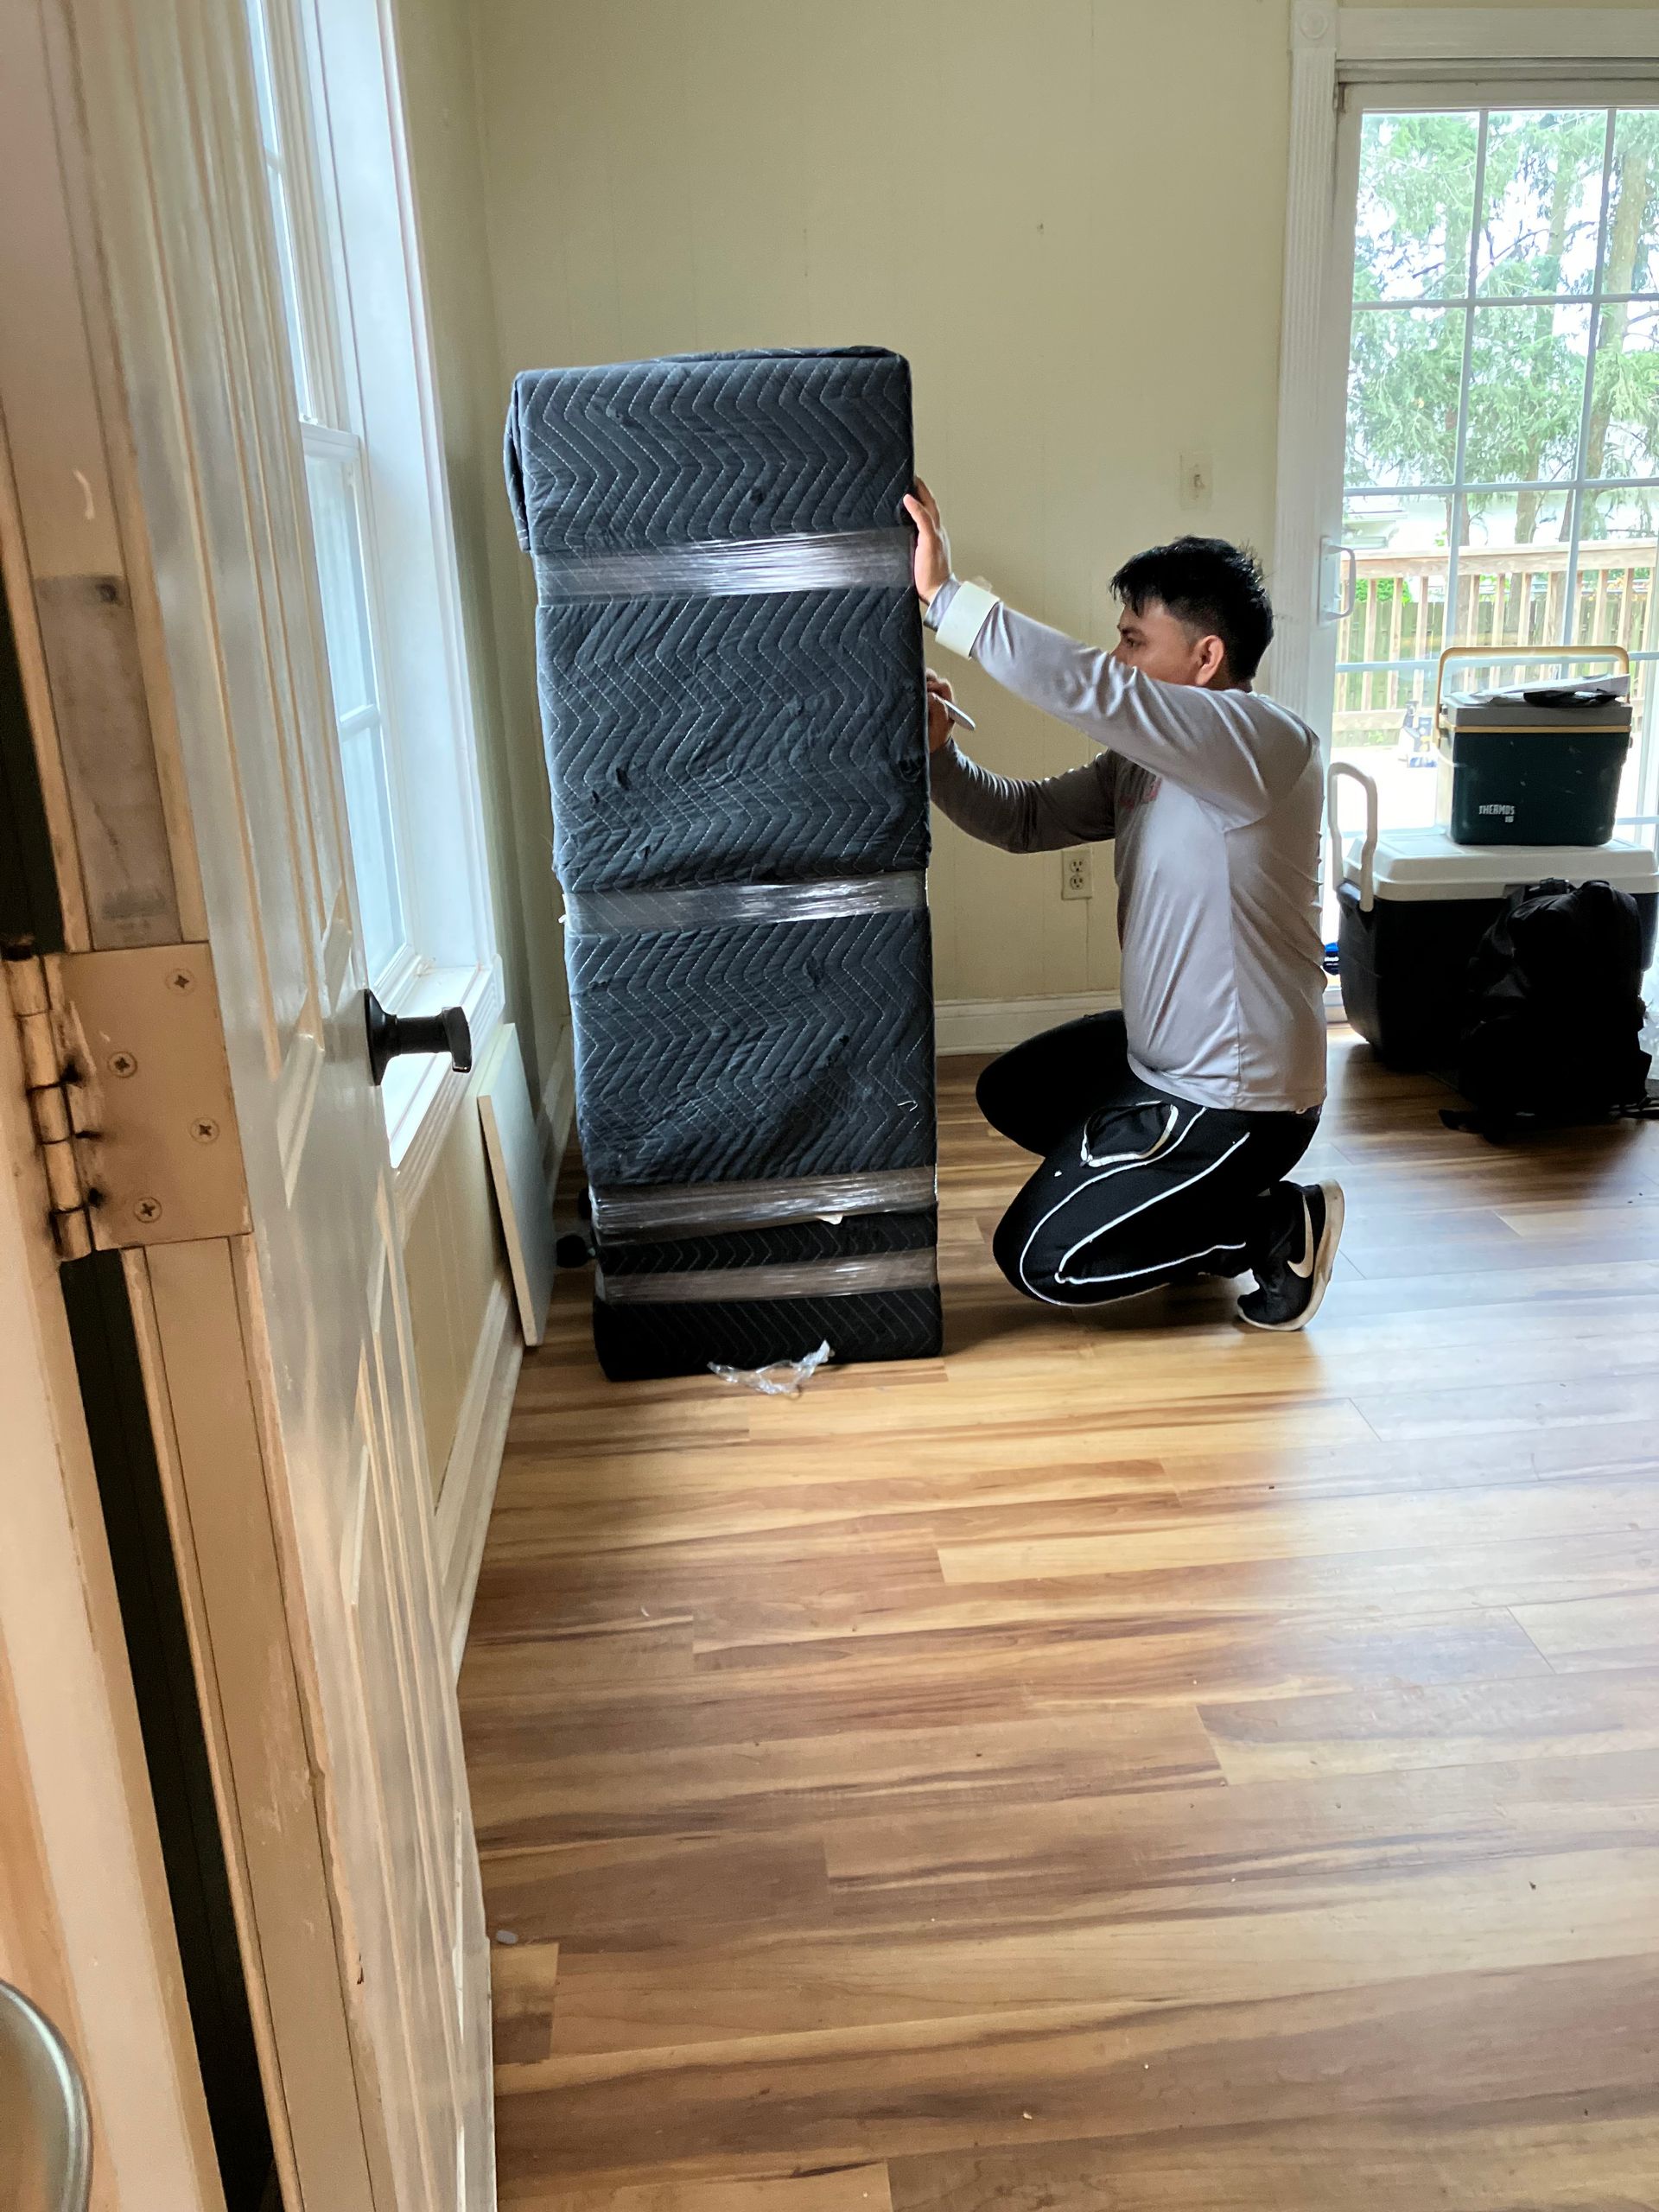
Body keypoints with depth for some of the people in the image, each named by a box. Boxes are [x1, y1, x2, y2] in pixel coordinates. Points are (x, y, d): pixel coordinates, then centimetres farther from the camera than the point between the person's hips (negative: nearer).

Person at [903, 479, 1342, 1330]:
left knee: (1038, 1260, -4)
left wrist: (945, 597, -33)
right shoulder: (1143, 762, 4)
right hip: (1159, 1055, 10)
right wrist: (935, 752, -12)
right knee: (1008, 1094, 27)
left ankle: (1278, 1227, 5)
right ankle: (1196, 1205, 22)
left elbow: (1090, 689, -37)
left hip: (1236, 1098, -10)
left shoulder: (1267, 740, -24)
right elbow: (1022, 818, 6)